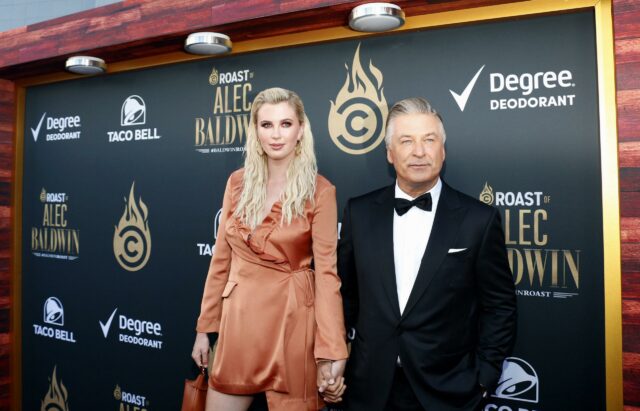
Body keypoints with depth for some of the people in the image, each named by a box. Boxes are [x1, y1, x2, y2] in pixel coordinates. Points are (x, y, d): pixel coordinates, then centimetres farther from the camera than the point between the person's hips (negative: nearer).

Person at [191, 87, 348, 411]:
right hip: (238, 318, 4)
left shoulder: (320, 191, -8)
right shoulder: (238, 182, 3)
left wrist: (331, 351, -16)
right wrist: (205, 326, 8)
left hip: (291, 321, -3)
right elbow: (221, 258, 7)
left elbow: (326, 271, -11)